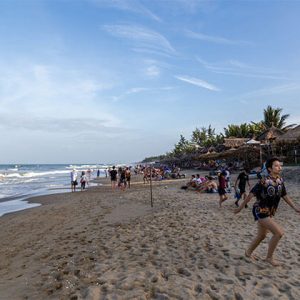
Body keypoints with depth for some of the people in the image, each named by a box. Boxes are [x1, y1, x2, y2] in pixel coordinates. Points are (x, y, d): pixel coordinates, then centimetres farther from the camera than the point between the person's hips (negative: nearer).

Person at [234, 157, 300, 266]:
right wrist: (240, 207, -11)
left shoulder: (280, 181, 0)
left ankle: (248, 252, 39)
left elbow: (285, 196, 12)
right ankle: (269, 257, 6)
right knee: (279, 232, -13)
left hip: (269, 213, 8)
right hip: (260, 212, -8)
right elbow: (251, 194, -17)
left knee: (262, 236, 19)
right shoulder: (264, 181, -22)